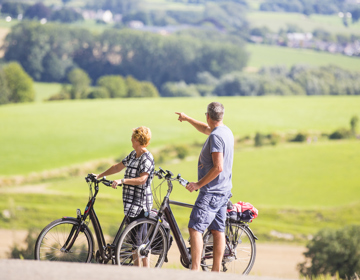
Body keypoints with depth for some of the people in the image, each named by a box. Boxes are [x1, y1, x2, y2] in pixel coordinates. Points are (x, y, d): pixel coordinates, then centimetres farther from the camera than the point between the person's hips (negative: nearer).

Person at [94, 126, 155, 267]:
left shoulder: (146, 158, -15)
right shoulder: (133, 155, 14)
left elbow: (142, 179, -27)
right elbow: (118, 167, 25)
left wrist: (122, 181, -33)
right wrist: (100, 175, 25)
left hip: (141, 203, -9)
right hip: (131, 202, 9)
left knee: (140, 238, -9)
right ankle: (136, 266, 21)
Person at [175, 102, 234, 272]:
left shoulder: (215, 136, -19)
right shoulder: (226, 131, 11)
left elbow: (218, 167, -26)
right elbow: (206, 129, 34)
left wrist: (198, 184, -19)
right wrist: (187, 119, 44)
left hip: (211, 192, -10)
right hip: (224, 190, 10)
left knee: (195, 228, -12)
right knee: (218, 230, 10)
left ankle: (195, 269, -19)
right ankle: (216, 270, 13)